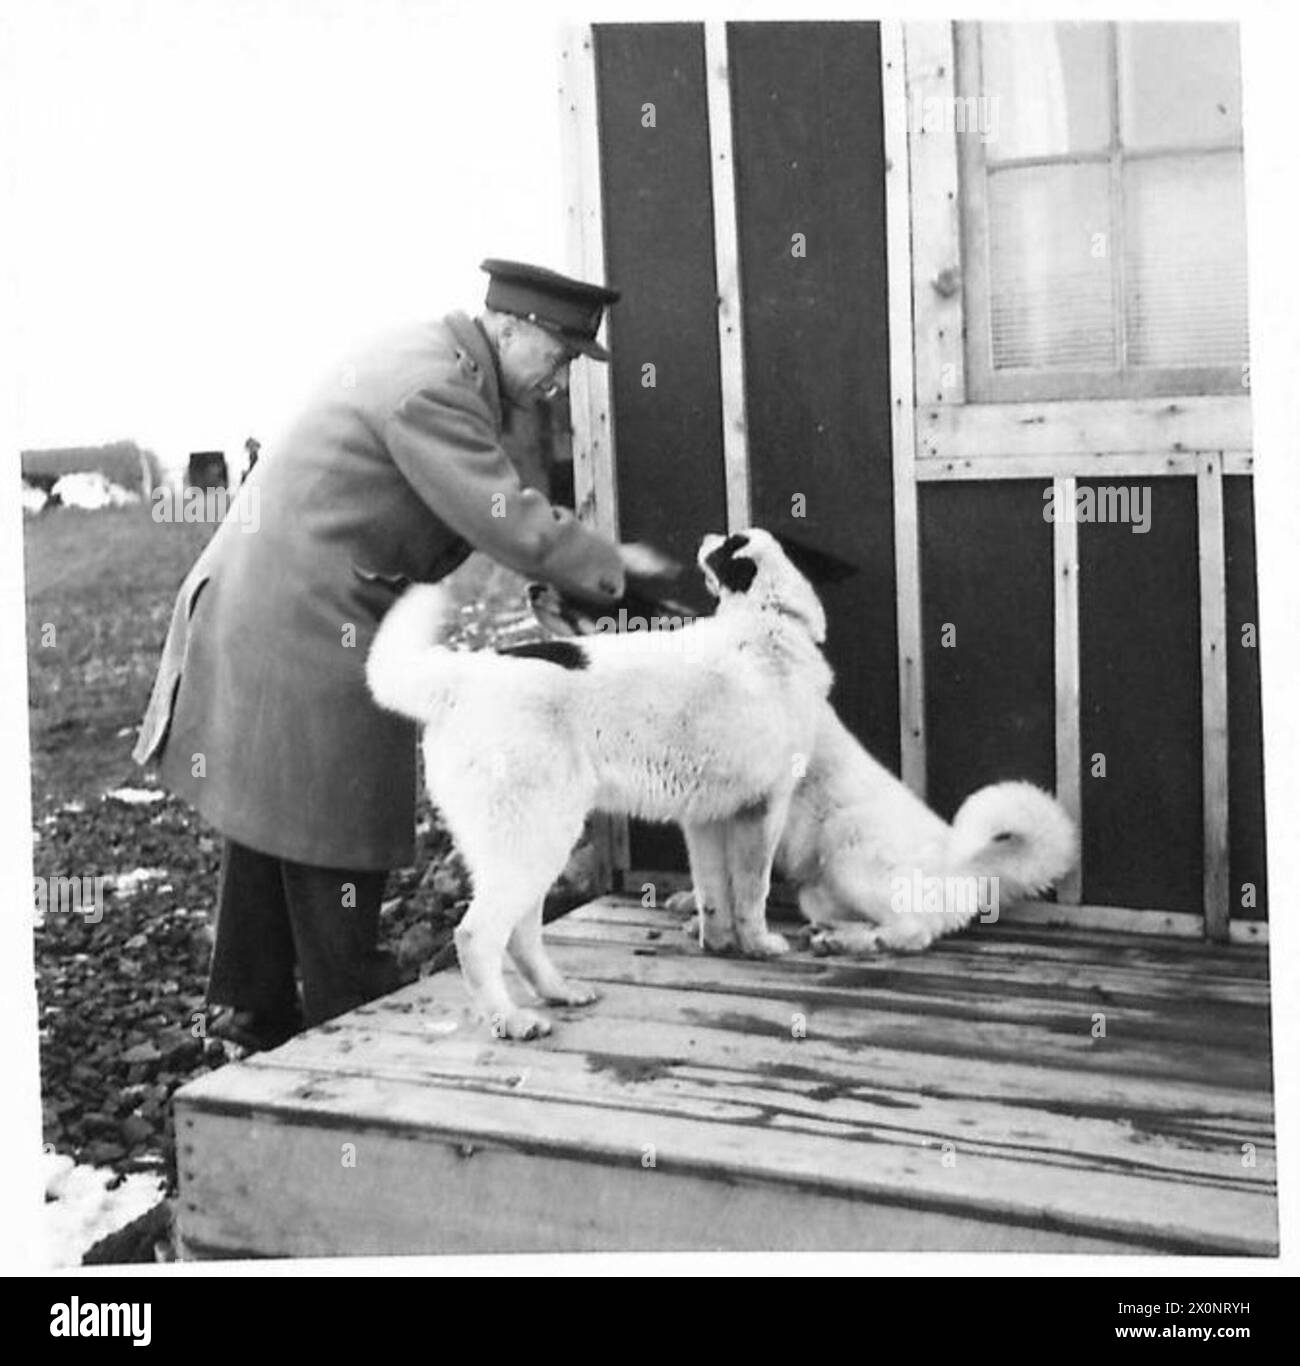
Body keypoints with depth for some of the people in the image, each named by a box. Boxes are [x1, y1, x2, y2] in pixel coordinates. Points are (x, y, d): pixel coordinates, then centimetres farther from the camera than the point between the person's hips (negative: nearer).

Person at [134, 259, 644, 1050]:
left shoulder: (434, 361, 14)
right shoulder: (434, 388, -19)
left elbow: (489, 502, 14)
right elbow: (506, 523, -24)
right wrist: (609, 570, -13)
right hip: (309, 628, -11)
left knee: (271, 808, 17)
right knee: (334, 827, -2)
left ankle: (255, 1012, 29)